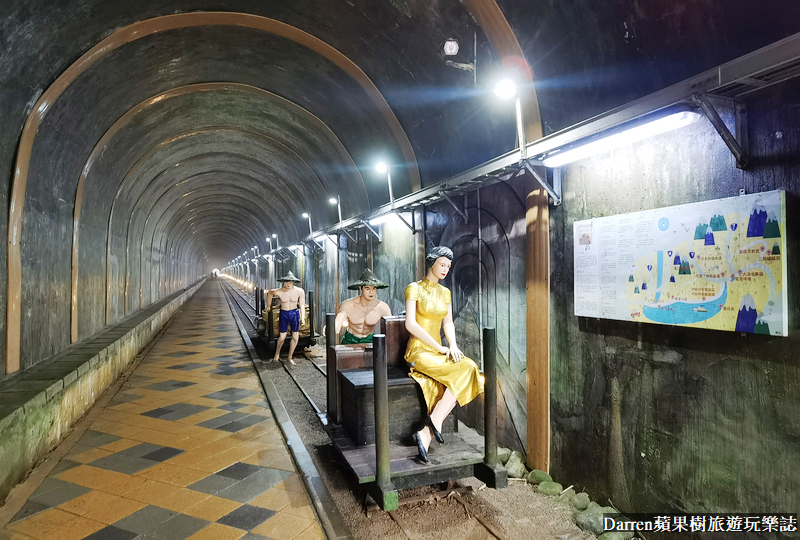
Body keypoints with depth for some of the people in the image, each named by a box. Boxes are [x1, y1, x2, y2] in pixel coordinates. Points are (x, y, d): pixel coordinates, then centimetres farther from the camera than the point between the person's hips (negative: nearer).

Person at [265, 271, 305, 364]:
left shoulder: (300, 291, -15)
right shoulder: (279, 292, -18)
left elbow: (302, 305, -6)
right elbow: (269, 292, 4)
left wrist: (303, 318, -16)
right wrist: (268, 305, 14)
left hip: (295, 313, 1)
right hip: (284, 314, -1)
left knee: (295, 337, 4)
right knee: (282, 337, 7)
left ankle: (290, 357, 23)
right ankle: (277, 353, 37)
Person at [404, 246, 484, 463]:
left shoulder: (445, 292, 15)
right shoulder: (414, 288, -4)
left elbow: (448, 323, 12)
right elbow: (410, 324, -13)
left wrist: (453, 345, -9)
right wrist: (440, 347, -15)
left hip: (437, 353, 6)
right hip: (419, 351, -6)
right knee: (465, 370, -24)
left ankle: (425, 434, -21)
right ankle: (435, 419, -17)